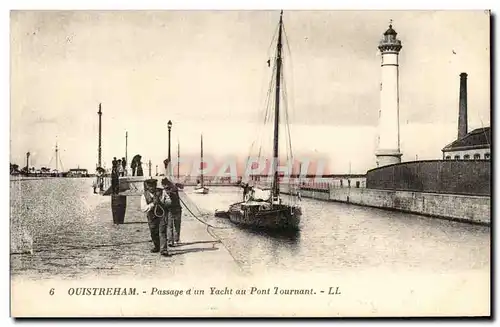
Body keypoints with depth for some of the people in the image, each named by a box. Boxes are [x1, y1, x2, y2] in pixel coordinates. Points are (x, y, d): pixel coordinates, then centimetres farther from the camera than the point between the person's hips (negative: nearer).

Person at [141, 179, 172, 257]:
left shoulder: (162, 192, -4)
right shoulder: (144, 196, -5)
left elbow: (169, 201, 3)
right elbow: (143, 208, -12)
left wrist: (162, 202, -18)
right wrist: (152, 204, -25)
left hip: (162, 215, -2)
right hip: (152, 217, 2)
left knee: (162, 232, -12)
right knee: (154, 233, 14)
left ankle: (163, 250, -14)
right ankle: (157, 247, 38)